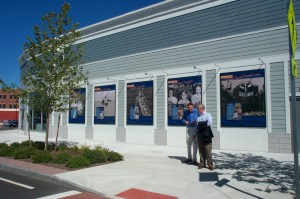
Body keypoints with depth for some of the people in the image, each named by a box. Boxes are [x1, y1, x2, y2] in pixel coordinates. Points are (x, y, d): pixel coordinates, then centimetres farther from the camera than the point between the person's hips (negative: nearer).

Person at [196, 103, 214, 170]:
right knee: (201, 150, 8)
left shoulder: (208, 115, 1)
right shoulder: (198, 117, 18)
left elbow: (210, 123, -15)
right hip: (199, 134, 5)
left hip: (206, 133, -5)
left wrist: (202, 124, -8)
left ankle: (210, 165, -2)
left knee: (207, 150, -7)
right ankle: (202, 163, 16)